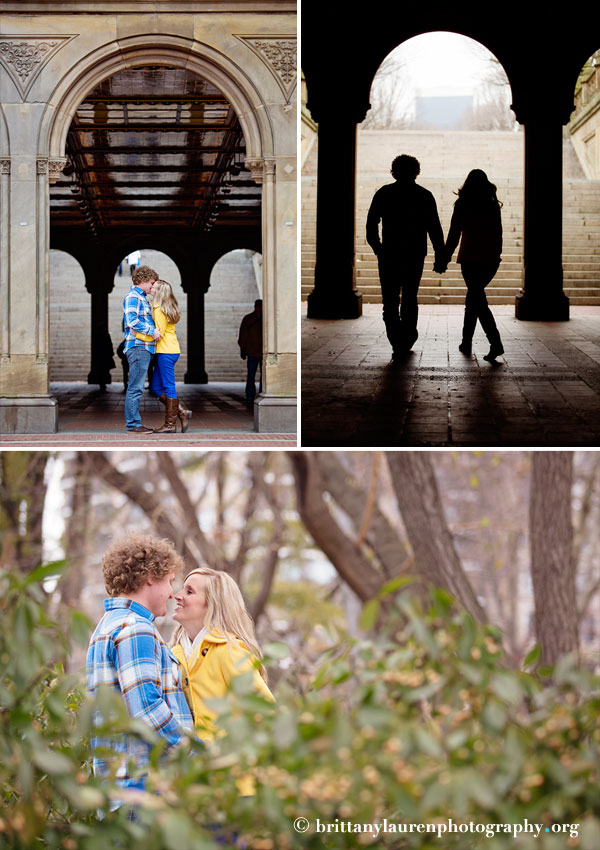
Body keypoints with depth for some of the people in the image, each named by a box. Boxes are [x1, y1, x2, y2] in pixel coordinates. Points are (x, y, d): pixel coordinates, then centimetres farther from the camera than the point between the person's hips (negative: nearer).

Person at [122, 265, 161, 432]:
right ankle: (132, 423, -9)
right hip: (138, 347, -10)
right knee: (135, 387, -9)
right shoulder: (132, 297, -8)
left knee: (137, 388, 10)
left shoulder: (141, 298, 23)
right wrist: (152, 332, -18)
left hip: (145, 348, 10)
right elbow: (132, 320, -21)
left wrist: (155, 330, 15)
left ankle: (134, 423, 12)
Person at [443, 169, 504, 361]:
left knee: (478, 301, -5)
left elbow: (454, 234, -5)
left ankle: (496, 343, -20)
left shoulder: (462, 206, -5)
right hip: (490, 259, 4)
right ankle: (466, 341, 24)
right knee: (474, 297, 19)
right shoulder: (493, 206, 4)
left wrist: (446, 257, 3)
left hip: (470, 258, -4)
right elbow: (498, 234, 8)